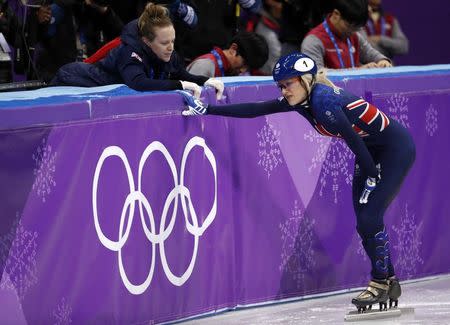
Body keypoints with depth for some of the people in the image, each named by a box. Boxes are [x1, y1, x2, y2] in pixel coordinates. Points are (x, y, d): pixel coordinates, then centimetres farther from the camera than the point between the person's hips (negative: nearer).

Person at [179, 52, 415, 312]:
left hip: (396, 149, -9)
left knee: (370, 217, -12)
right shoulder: (301, 100, -2)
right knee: (365, 220, 6)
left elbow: (354, 142, -25)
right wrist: (206, 110, -4)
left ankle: (381, 284, 2)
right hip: (372, 151, 9)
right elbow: (255, 110, -2)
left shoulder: (323, 100, -28)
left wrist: (371, 179, -17)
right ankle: (390, 282, 17)